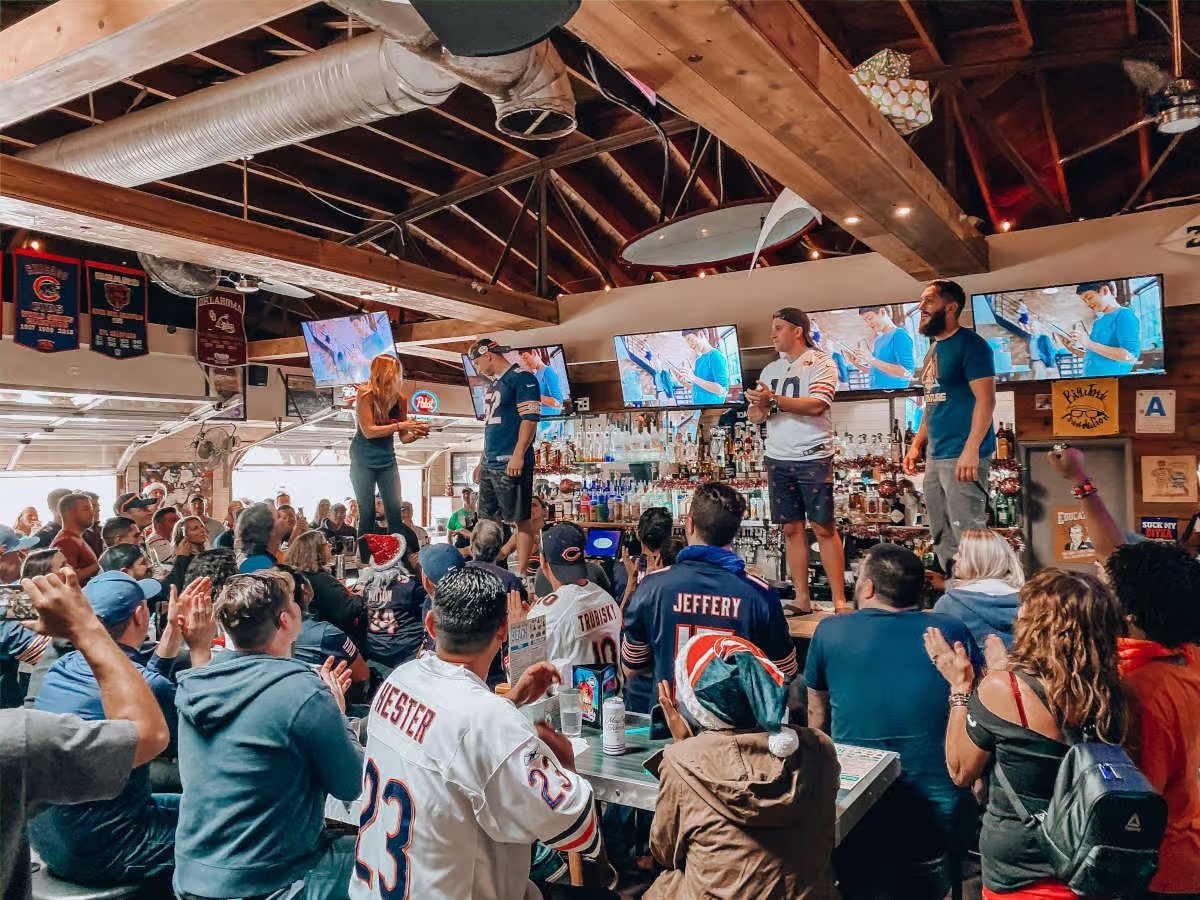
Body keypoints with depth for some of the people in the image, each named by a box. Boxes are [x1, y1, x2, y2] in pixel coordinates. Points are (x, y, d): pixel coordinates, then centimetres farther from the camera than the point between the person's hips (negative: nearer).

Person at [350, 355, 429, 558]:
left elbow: (403, 438, 4)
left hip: (387, 461, 4)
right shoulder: (366, 395, -14)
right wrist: (399, 426, -24)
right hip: (363, 462, -4)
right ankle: (364, 560, 7)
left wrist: (416, 433, -16)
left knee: (395, 511, -1)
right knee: (367, 513, -1)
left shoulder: (400, 399, -1)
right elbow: (368, 431, -21)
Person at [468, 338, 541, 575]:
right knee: (487, 520, 12)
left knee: (521, 519, -4)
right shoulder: (494, 383, 20)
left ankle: (521, 573, 0)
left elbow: (530, 419, -17)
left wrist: (517, 456, -23)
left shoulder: (521, 378, -8)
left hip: (511, 464, -10)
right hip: (490, 464, 10)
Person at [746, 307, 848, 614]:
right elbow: (755, 414, 16)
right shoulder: (770, 370, 16)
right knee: (792, 529, 7)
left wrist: (774, 399, -20)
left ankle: (839, 600, 3)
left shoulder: (821, 362, -3)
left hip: (813, 457, -5)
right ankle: (802, 599, 14)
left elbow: (816, 405, -18)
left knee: (824, 528, -3)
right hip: (778, 458, 6)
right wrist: (758, 408, -7)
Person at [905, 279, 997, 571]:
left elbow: (985, 399, -16)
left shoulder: (969, 344, -9)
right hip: (935, 457, 9)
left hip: (962, 456, -9)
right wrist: (917, 444, 16)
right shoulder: (933, 350, 18)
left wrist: (971, 450, -23)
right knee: (942, 538, 13)